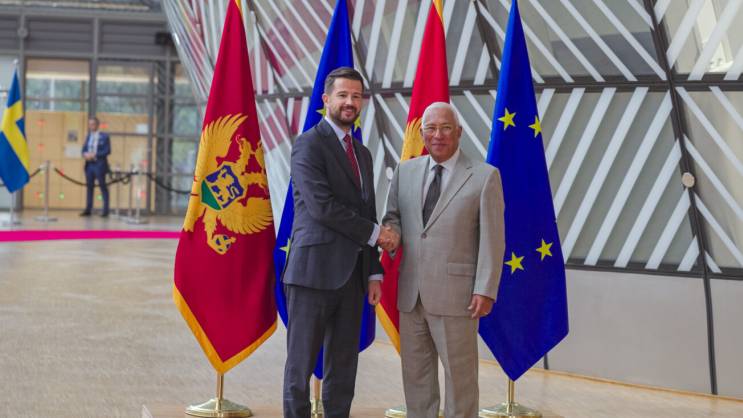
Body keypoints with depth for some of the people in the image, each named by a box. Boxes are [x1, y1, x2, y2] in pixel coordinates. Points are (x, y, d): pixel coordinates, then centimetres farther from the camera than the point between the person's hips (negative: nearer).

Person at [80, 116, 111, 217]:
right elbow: (84, 149, 14)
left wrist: (94, 155, -18)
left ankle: (105, 210, 1)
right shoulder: (88, 136, 14)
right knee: (89, 186, 8)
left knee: (103, 187, -2)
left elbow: (107, 151, -11)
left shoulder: (104, 136, -5)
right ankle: (88, 209, 12)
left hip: (99, 165, -6)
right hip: (89, 164, 6)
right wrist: (85, 154, -9)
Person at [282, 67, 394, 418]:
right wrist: (373, 233, -9)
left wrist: (374, 271, 11)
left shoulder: (362, 153, 18)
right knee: (301, 365, 1)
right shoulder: (309, 145, -6)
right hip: (315, 270, -7)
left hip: (351, 275, 7)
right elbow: (322, 206, -17)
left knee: (343, 369, 9)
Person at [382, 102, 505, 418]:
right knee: (415, 372, 11)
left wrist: (486, 290, -11)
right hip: (411, 293, 5)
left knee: (459, 373, 2)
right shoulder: (406, 171, 11)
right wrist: (393, 233, -7)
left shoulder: (485, 176, -1)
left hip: (455, 294, -4)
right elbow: (393, 215, 17)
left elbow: (492, 239, -4)